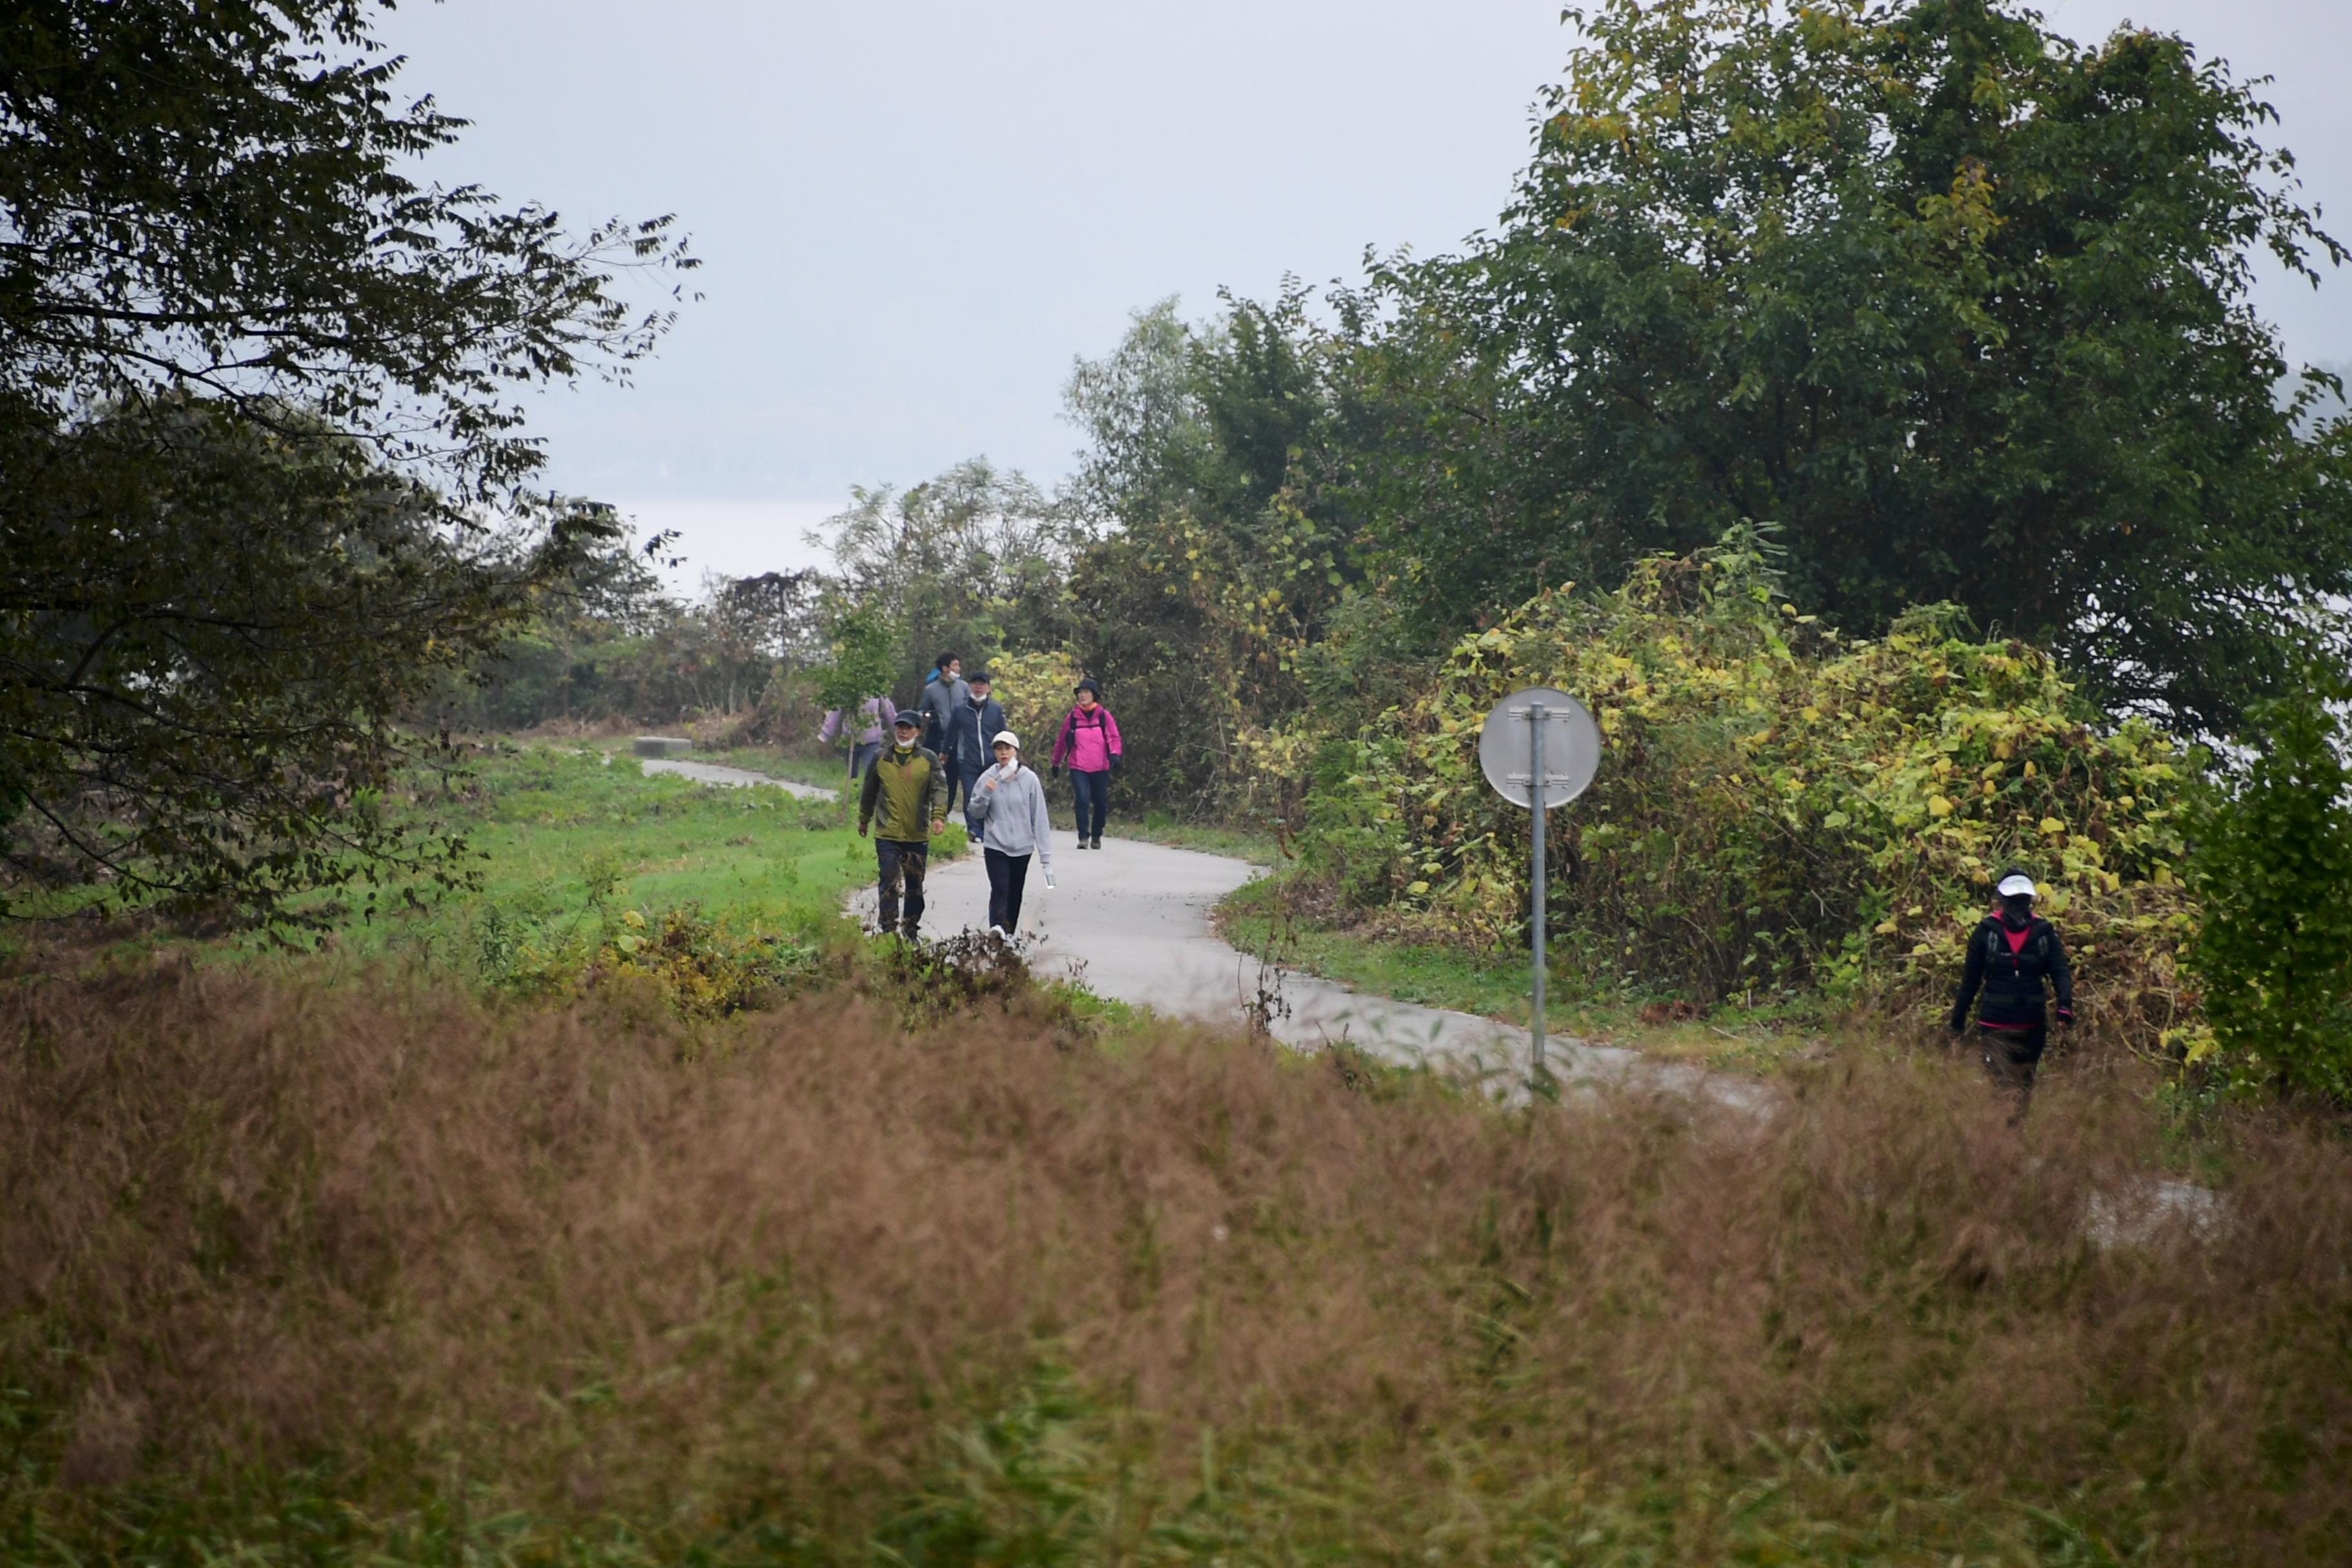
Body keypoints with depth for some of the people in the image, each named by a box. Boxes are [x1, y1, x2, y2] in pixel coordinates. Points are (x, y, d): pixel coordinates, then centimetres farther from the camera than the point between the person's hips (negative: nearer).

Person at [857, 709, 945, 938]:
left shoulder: (928, 759, 2)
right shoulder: (881, 759, 6)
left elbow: (937, 790, -5)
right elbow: (869, 792, 16)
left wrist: (938, 816, -21)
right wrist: (864, 820, 22)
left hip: (918, 836, 1)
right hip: (887, 835, 0)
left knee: (915, 885, 10)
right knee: (889, 882, -9)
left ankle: (911, 932, 22)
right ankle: (889, 931, -9)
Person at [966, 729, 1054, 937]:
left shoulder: (1029, 779, -3)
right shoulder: (988, 778, -2)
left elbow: (1040, 818, -1)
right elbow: (975, 811, 5)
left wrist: (1045, 854, -3)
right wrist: (985, 793, -16)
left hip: (1022, 847, 1)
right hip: (995, 846, -1)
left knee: (1015, 893, 10)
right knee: (1000, 889, -17)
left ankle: (1009, 934, 22)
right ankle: (997, 928, -32)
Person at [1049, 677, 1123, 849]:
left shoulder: (1104, 716, 3)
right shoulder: (1073, 717, 5)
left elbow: (1114, 738, 1)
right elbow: (1061, 741, 15)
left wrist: (1114, 754, -19)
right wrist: (1056, 763, 22)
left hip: (1100, 768, 1)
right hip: (1078, 768, -1)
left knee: (1101, 804, 8)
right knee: (1082, 800, -17)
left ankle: (1096, 837, 27)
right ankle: (1083, 837, -13)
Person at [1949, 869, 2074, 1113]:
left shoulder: (2044, 932, 2)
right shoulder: (1987, 931, -2)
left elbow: (2060, 971, -6)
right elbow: (1970, 978, 3)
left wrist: (2065, 1003, -24)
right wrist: (1958, 1017, 4)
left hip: (2032, 1026, 2)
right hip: (1995, 1026, -2)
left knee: (2025, 1087, 13)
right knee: (2001, 1086, -12)